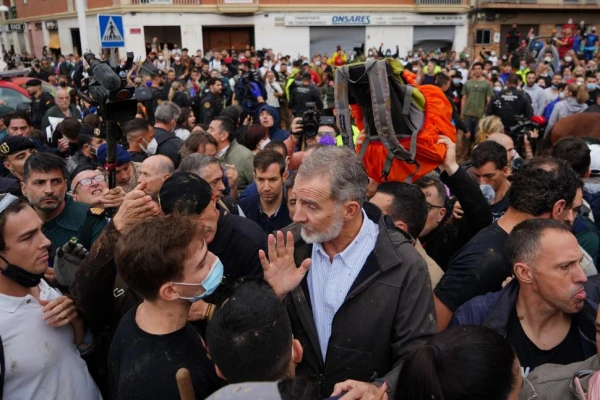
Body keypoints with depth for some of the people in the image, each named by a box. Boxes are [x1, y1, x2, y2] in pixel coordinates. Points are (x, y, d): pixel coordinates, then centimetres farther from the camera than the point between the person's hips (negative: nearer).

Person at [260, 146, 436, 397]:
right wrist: (274, 296, -17)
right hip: (292, 391, 2)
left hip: (360, 394, -2)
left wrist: (379, 390, -25)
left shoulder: (404, 266, -15)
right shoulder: (288, 245, -7)